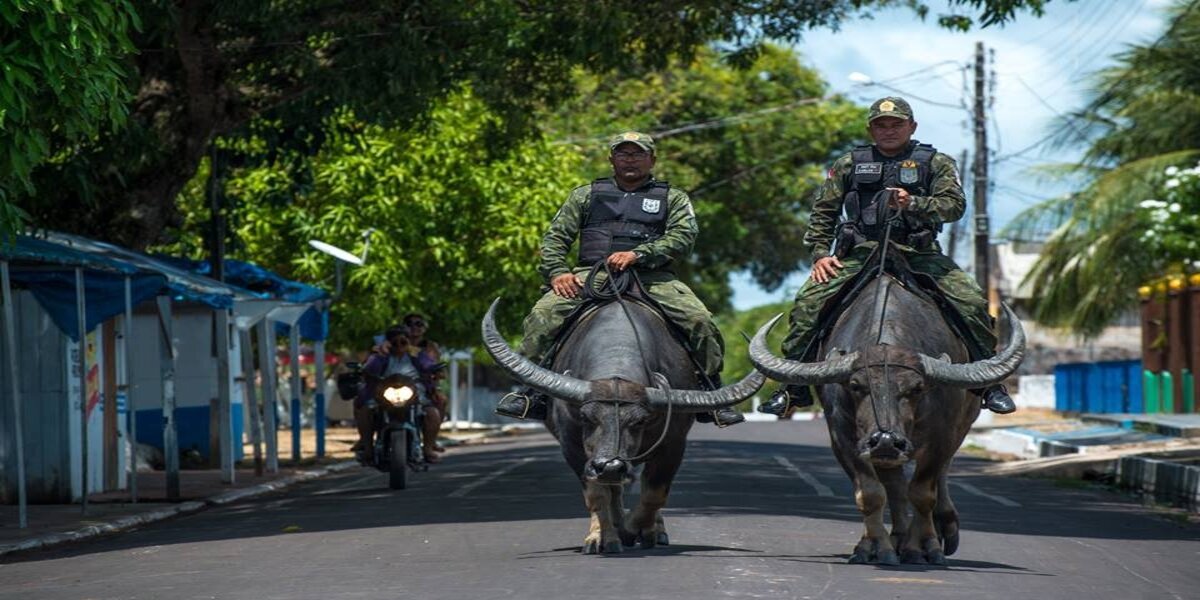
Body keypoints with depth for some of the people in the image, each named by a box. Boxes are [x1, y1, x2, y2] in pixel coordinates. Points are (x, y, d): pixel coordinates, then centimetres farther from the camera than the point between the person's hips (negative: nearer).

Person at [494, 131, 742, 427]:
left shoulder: (673, 199, 18)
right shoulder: (586, 195, 23)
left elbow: (683, 237, 1)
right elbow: (555, 236, 17)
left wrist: (637, 255, -15)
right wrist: (558, 271, -5)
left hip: (651, 277, -1)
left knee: (699, 319, -25)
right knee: (544, 313, -26)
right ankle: (533, 390, -17)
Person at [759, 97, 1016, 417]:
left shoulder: (936, 163, 9)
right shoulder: (850, 164, 13)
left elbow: (955, 204, -6)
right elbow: (823, 212, 14)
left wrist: (914, 205, -23)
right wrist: (820, 253, 0)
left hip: (919, 254, -1)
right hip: (860, 254, 1)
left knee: (972, 303, -18)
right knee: (808, 302, -18)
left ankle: (989, 384, -2)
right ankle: (793, 387, -8)